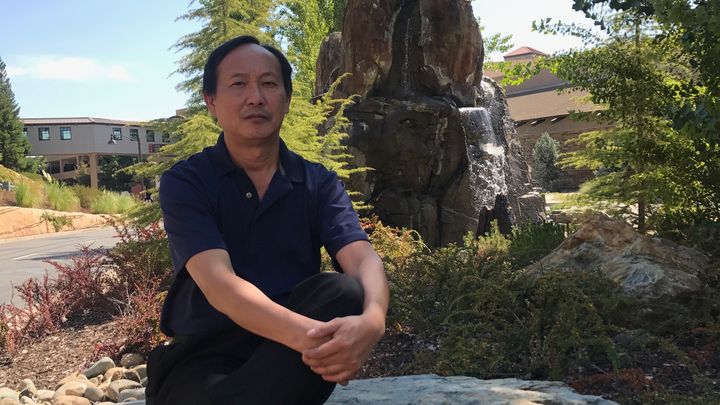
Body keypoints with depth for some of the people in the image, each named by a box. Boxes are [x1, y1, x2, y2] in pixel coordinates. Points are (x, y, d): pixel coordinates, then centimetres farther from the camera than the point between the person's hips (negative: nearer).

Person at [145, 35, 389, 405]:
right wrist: (304, 334, -39)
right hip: (205, 357, -4)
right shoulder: (185, 182, -6)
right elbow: (217, 283, -21)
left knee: (343, 292, -27)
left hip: (293, 357, 4)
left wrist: (371, 320, -38)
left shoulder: (319, 183, 3)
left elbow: (363, 260, -14)